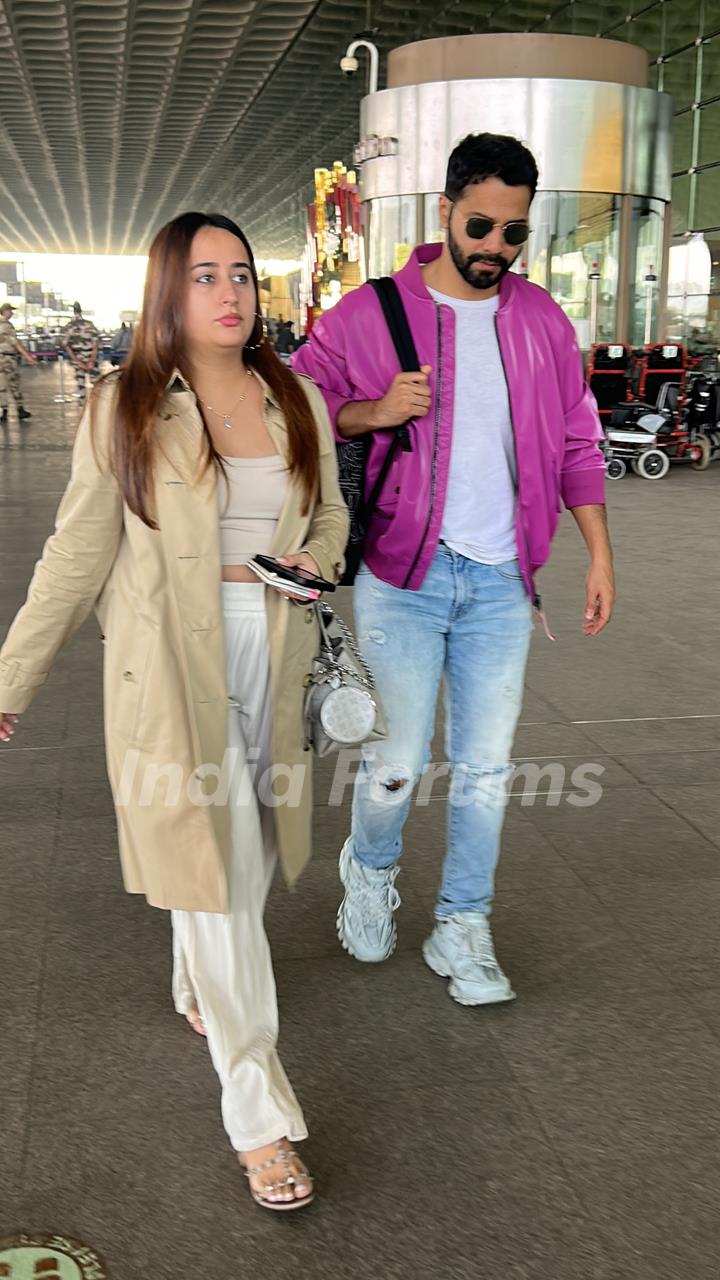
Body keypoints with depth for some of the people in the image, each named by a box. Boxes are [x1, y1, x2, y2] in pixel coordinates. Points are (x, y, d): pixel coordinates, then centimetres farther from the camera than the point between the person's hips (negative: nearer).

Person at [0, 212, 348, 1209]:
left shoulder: (296, 400, 5)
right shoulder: (124, 409, -5)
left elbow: (331, 511, 19)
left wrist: (318, 557, -5)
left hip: (274, 659, 4)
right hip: (172, 667, -4)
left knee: (247, 854, 15)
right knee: (216, 871, -3)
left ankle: (199, 988, 47)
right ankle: (260, 1115, 8)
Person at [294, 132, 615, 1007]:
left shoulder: (540, 320, 8)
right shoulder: (370, 313, -3)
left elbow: (576, 442, 11)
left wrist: (600, 554, 5)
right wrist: (377, 411, -18)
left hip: (501, 581, 3)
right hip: (403, 578, -3)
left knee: (486, 768, 7)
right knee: (398, 762, 1)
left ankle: (462, 931, 24)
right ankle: (369, 873, 33)